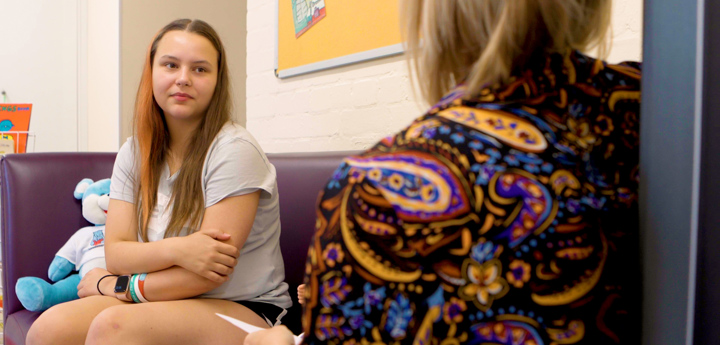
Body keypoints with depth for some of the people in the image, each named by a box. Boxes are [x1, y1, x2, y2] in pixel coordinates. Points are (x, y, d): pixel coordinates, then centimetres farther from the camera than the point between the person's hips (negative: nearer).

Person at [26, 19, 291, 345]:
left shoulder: (234, 150, -14)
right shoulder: (133, 153, 6)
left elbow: (211, 274, -16)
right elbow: (116, 253, -2)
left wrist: (115, 285, -5)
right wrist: (176, 250, -23)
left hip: (241, 308, -5)